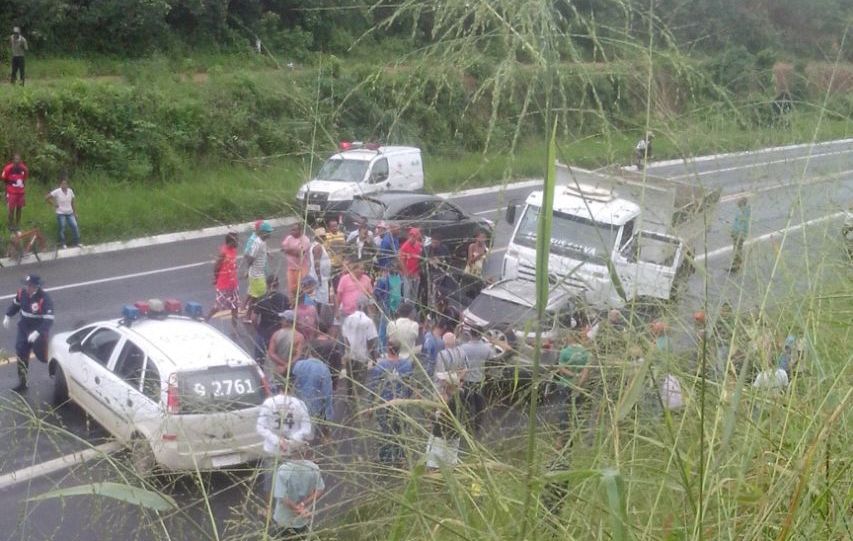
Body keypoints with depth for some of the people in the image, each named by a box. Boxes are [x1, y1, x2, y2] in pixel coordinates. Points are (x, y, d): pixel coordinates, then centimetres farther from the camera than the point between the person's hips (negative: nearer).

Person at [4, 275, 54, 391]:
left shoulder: (44, 299, -29)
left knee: (42, 356, 7)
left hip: (39, 332, -5)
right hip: (24, 329, 6)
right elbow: (15, 304, 14)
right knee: (21, 355, 8)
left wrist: (37, 332, -38)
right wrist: (8, 316, 8)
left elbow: (49, 320, -30)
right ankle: (22, 383, 22)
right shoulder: (22, 293, -10)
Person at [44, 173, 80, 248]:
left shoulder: (70, 191, -1)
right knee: (62, 229, 3)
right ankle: (63, 244, 17)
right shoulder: (57, 192, -14)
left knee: (75, 227, -5)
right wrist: (53, 205, -7)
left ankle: (76, 242, 9)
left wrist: (75, 213, 8)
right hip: (61, 214, -4)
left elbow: (73, 203, 8)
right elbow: (46, 198, -11)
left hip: (70, 213, 4)